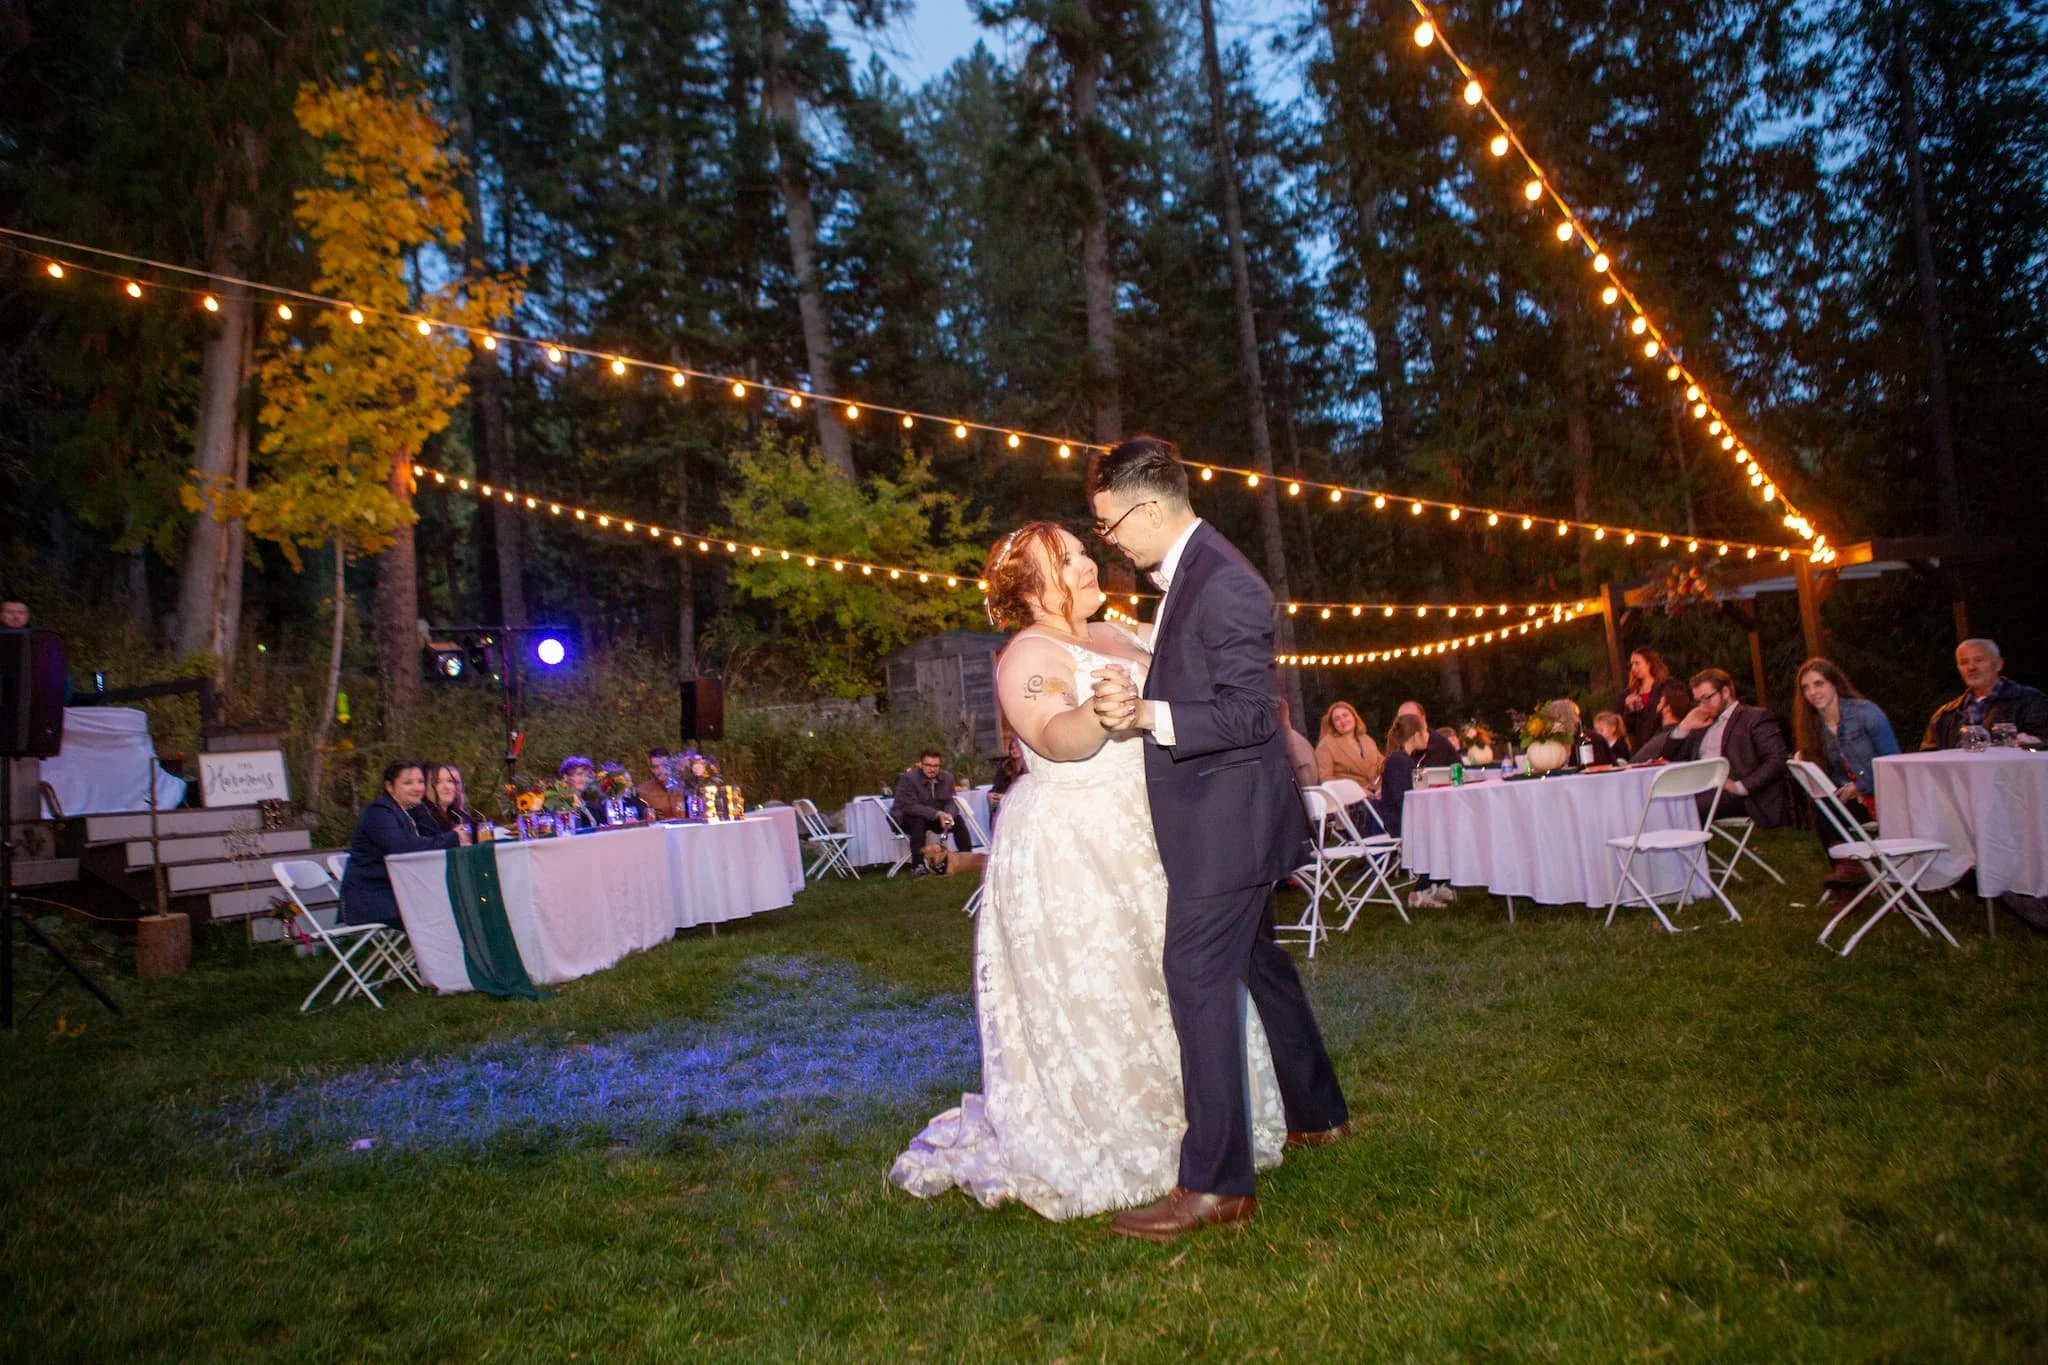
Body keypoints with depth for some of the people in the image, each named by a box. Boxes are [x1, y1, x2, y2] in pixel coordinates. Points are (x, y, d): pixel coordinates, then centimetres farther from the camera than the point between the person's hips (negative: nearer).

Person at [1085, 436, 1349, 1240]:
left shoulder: (1223, 584, -19)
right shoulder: (1184, 576, 12)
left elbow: (1251, 713, -23)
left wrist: (1147, 714, -32)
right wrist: (1135, 698, 16)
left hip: (1226, 819, -11)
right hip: (1217, 818, 11)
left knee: (1198, 978, -9)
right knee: (1255, 961, 21)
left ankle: (1215, 1184, -1)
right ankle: (1315, 1114, 38)